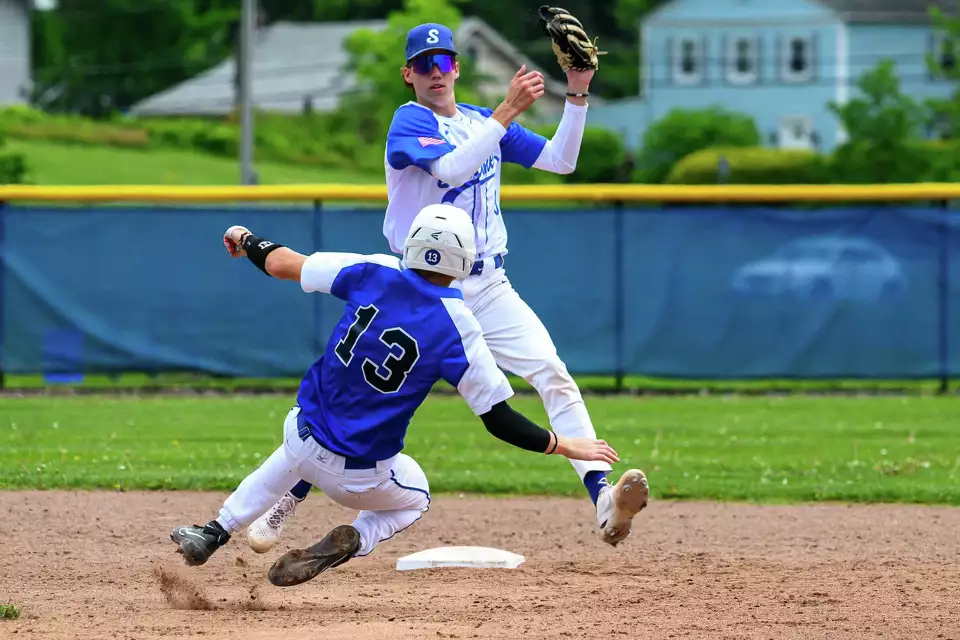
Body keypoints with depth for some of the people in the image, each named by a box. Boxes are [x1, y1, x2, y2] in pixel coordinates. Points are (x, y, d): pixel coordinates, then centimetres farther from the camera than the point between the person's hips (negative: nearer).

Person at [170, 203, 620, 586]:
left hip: (305, 435, 3)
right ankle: (349, 542, 0)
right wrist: (564, 446, -5)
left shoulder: (375, 273, -11)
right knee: (414, 499, 30)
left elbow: (283, 264, 0)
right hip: (363, 474, -3)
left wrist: (248, 241, 21)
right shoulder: (457, 329, -19)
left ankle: (214, 533, 35)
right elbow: (499, 420, -16)